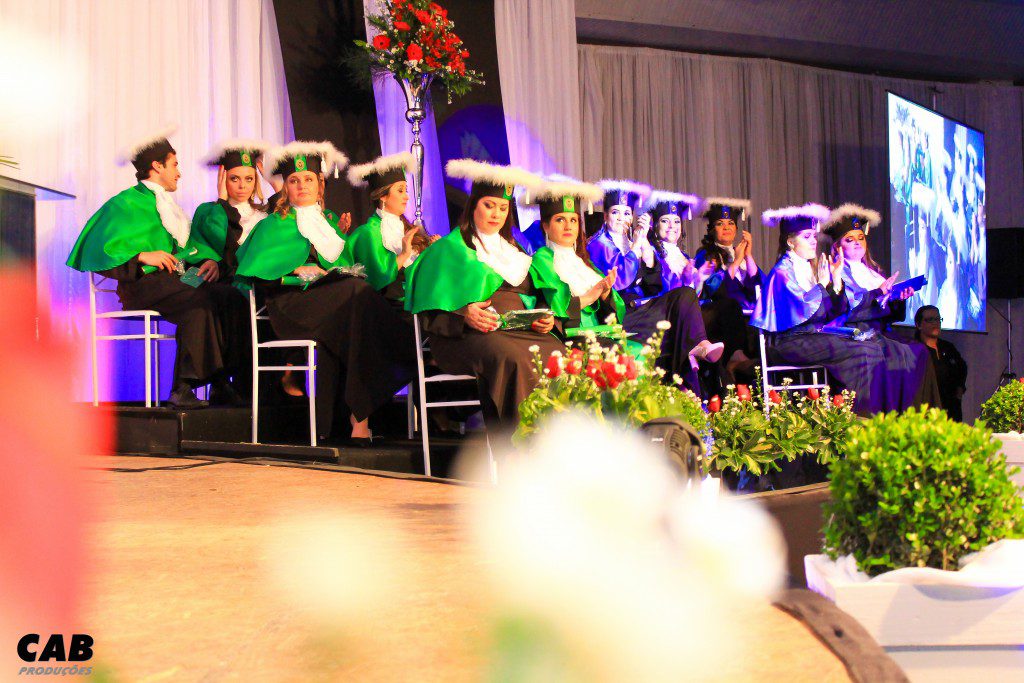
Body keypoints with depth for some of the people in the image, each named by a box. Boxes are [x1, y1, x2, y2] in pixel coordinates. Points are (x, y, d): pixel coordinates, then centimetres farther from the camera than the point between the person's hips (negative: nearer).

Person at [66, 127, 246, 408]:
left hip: (174, 280, 6)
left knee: (230, 296, -22)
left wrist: (208, 259, -3)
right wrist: (142, 256, -16)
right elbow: (98, 250, -5)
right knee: (200, 301, -34)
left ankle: (221, 384, -26)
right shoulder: (126, 203, 6)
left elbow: (191, 243, 20)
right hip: (142, 284, -6)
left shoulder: (168, 205, 29)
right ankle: (183, 388, -33)